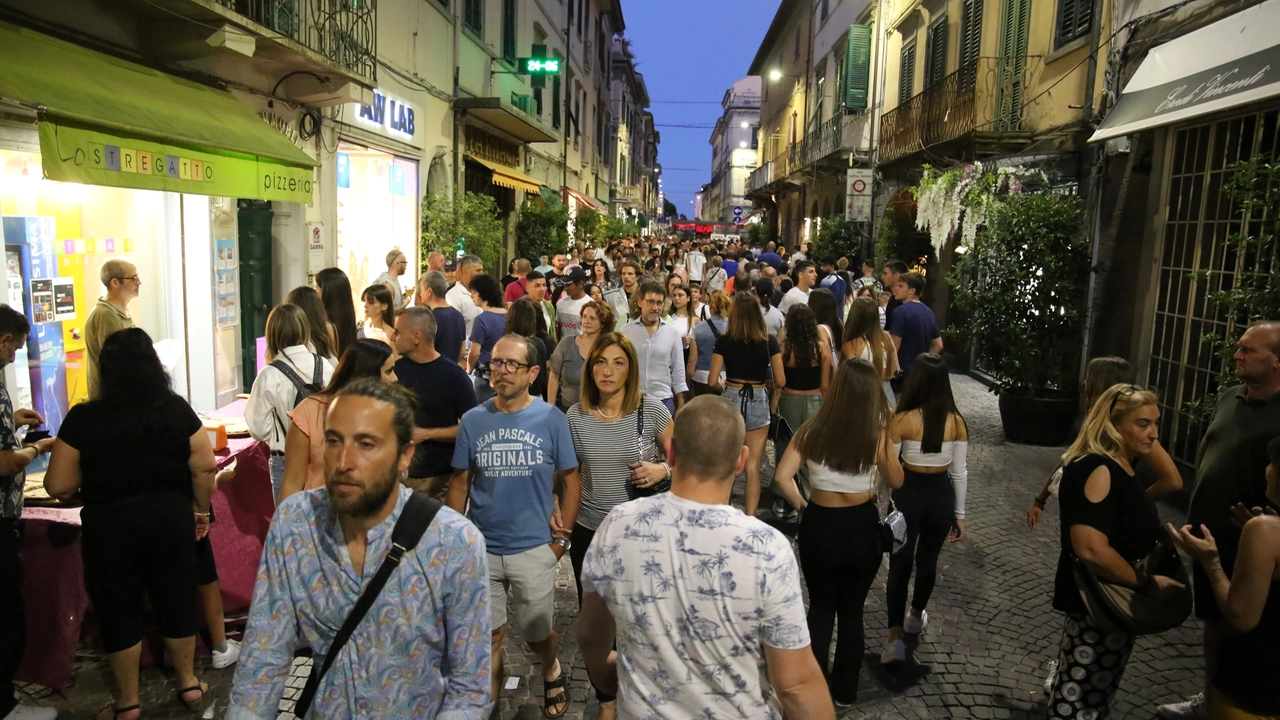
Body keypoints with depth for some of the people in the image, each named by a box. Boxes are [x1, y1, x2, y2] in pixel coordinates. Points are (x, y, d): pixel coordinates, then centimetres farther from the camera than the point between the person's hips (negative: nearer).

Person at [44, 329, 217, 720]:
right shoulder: (177, 410, -8)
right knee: (177, 601, 16)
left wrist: (94, 479, 11)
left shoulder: (83, 418, -13)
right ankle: (188, 683, 30)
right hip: (170, 519, 2)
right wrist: (200, 509, 9)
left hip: (110, 527, -2)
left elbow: (58, 486, -10)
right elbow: (204, 468, -5)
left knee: (119, 612, 13)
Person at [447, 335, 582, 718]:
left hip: (534, 549, -1)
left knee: (538, 635, 13)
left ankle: (552, 671, 46)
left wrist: (562, 538, -2)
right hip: (482, 549, 1)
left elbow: (570, 481, 0)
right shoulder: (473, 420, -2)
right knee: (488, 636, 11)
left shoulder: (551, 418, -7)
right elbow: (460, 484, 5)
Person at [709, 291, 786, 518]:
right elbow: (780, 382, -4)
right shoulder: (769, 341, -5)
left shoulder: (724, 340, -6)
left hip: (730, 399, 1)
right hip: (758, 402, 0)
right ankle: (750, 517, 5)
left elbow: (712, 380, -7)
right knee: (753, 466, 5)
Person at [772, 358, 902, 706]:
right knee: (852, 610, 19)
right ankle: (845, 691, 34)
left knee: (820, 607, 21)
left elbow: (781, 477, -14)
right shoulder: (877, 435, -15)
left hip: (818, 525, 1)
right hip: (861, 528, 0)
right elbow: (896, 482, 1)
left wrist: (801, 504, 3)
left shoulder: (812, 428, -12)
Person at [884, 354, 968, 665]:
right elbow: (960, 472, 0)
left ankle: (895, 638, 1)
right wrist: (960, 514, 10)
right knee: (928, 559, 22)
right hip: (941, 495, 3)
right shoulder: (957, 422, -7)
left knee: (900, 562, 8)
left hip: (908, 493, -3)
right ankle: (916, 616, 43)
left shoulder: (902, 420, -16)